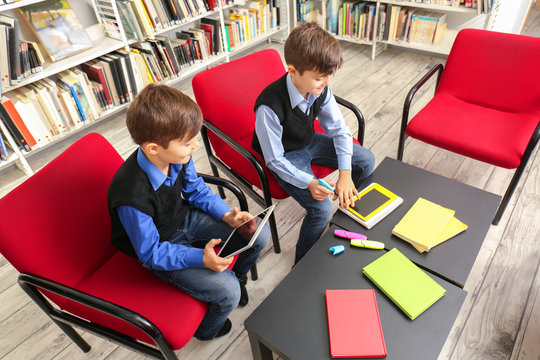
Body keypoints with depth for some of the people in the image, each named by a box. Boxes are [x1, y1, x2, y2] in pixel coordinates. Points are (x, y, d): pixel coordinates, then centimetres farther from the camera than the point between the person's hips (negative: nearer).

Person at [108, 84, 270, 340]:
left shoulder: (178, 155, -17)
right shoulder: (132, 198, -36)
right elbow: (151, 252, -24)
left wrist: (227, 215, -12)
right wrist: (200, 258, -34)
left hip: (185, 218, 6)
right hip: (159, 249, -6)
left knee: (260, 235, -2)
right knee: (228, 293, -17)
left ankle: (237, 275, 31)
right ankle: (206, 331, 20)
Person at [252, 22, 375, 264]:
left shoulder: (321, 88, -15)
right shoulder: (270, 106, -34)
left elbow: (339, 130, -7)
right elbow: (275, 160, -24)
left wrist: (345, 173, -18)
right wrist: (309, 183, -35)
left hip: (309, 142, 7)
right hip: (285, 156, -6)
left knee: (366, 161, 4)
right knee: (321, 210, -21)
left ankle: (347, 202, 31)